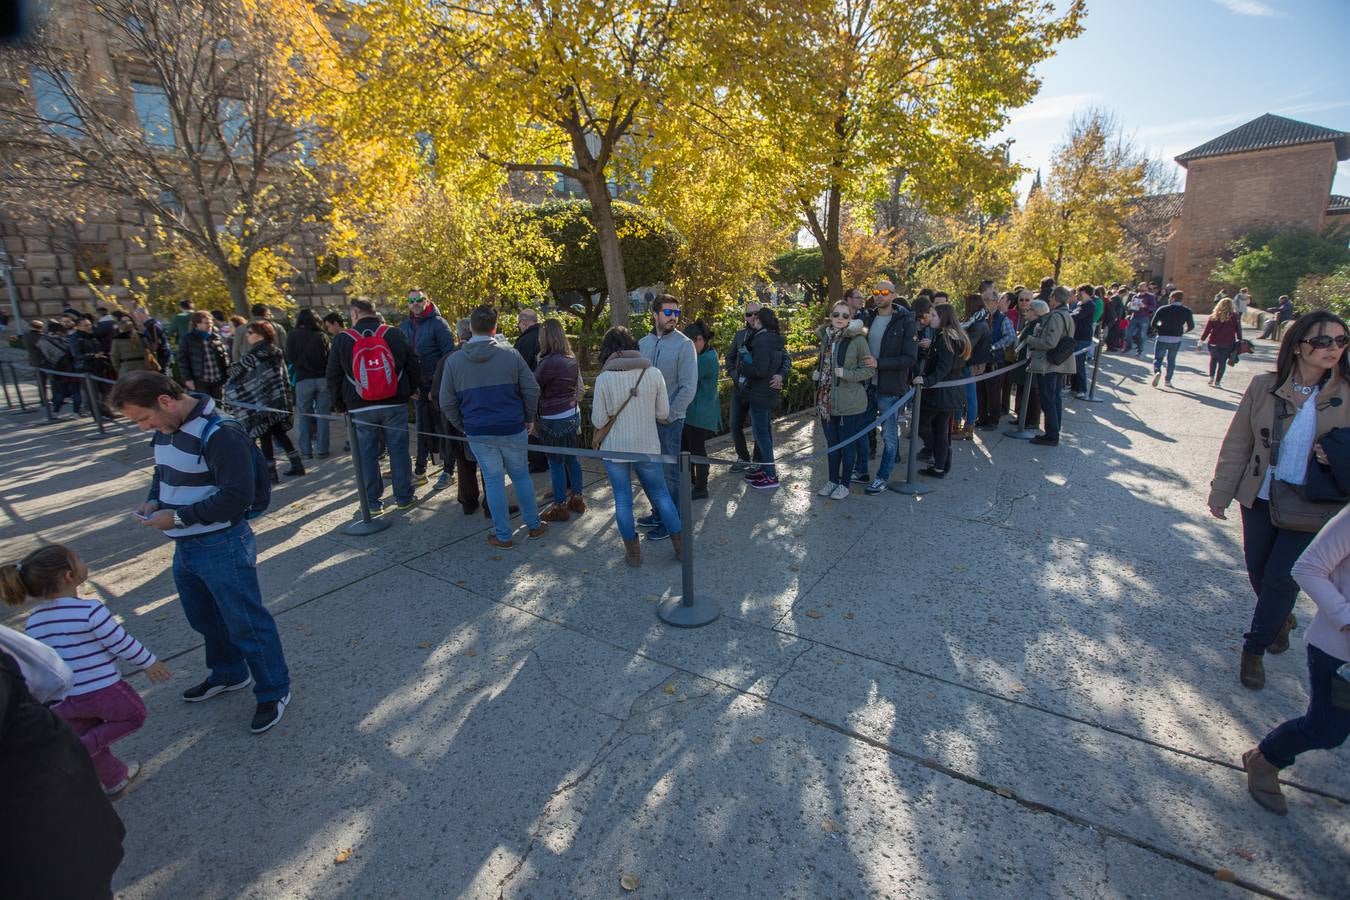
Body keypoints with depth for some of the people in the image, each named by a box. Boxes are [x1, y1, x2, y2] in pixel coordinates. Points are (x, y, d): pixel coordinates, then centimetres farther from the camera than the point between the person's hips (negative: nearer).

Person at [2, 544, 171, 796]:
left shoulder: (32, 622, 0)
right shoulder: (91, 611, -22)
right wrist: (149, 662, 2)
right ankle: (81, 749, 2)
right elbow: (122, 644, -14)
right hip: (104, 691, -6)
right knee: (135, 715, 19)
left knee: (86, 735, 25)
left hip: (61, 701, 7)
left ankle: (113, 780, 39)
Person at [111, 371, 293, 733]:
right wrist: (153, 500, 1)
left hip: (223, 547, -9)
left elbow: (237, 497, -26)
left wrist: (178, 517, -21)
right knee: (205, 619, 26)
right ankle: (228, 673, 48)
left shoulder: (220, 435, -24)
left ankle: (274, 692, 21)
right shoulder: (166, 430, 5)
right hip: (185, 546, 9)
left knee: (246, 623, 3)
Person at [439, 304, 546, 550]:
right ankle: (534, 526, 26)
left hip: (478, 432, 0)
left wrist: (462, 426, 15)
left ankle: (503, 536, 17)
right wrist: (529, 419, 10)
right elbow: (532, 389, -4)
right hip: (512, 428, 0)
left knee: (493, 481, 9)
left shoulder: (454, 360, -2)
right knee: (521, 476, 15)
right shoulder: (510, 354, -6)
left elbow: (447, 402, 2)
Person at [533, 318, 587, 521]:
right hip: (572, 414, 8)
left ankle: (560, 507, 12)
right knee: (571, 458, 17)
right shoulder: (571, 359, 6)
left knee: (556, 462, 3)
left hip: (554, 420, -8)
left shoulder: (549, 362, -20)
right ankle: (577, 499, 28)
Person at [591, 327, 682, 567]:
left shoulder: (604, 378, -12)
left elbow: (598, 421, -8)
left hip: (616, 449, -2)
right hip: (648, 446, 2)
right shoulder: (653, 372, -7)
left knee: (623, 500, 11)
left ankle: (633, 553, 20)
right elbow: (663, 414, -1)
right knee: (661, 494, 16)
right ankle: (680, 546, 24)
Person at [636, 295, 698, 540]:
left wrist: (668, 415, -15)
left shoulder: (684, 344, -10)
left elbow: (689, 387, -14)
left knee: (669, 473, 4)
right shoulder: (643, 343, 4)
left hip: (670, 420, -5)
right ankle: (658, 512, 34)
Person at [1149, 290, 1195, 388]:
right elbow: (1191, 326, 1)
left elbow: (1153, 325, -8)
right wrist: (1183, 331, 22)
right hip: (1176, 340, 2)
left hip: (1162, 339, -2)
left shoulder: (1163, 309, -7)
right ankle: (1168, 381, 20)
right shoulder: (1187, 311, 0)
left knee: (1157, 358, 9)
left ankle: (1157, 372, -22)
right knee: (1171, 360, 18)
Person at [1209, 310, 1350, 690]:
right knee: (1258, 573, 15)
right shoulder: (1264, 386, -7)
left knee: (1281, 580, 0)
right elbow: (1237, 444, -1)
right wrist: (1221, 492, 1)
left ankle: (1254, 650, 19)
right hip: (1260, 499, 2)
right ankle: (1281, 620, 46)